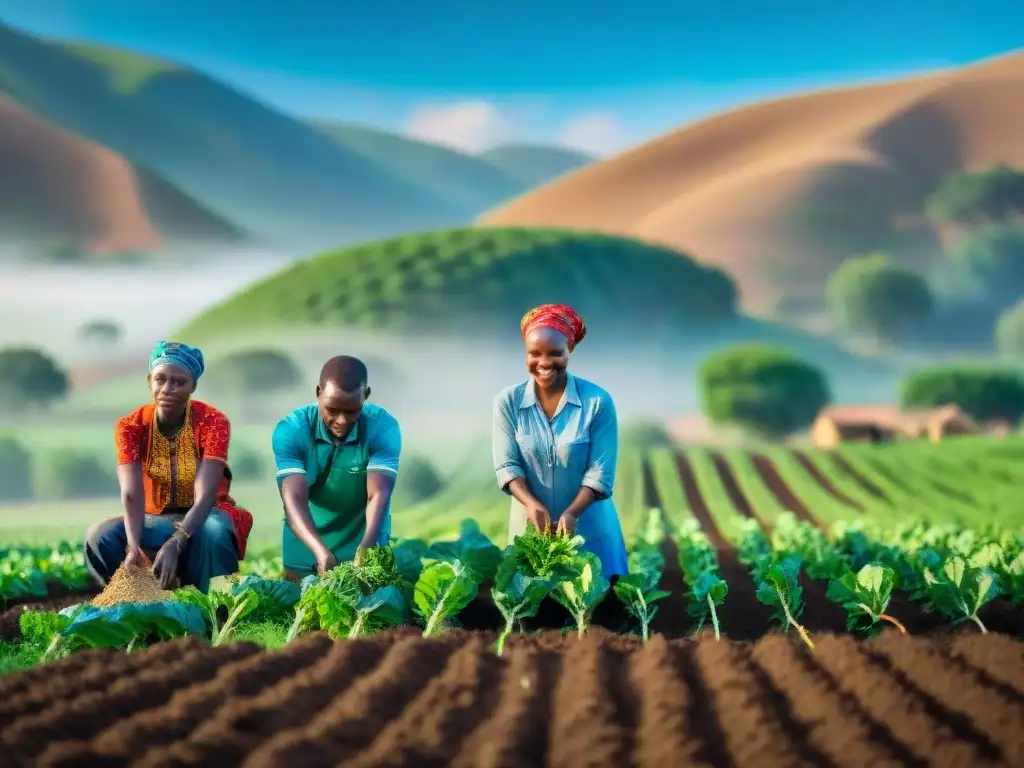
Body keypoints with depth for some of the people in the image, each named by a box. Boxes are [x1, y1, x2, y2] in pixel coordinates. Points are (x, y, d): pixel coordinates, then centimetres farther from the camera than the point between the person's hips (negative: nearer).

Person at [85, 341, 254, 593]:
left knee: (213, 531, -38)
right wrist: (134, 546, -45)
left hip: (204, 516, -2)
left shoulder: (212, 422, -19)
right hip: (156, 519, 3)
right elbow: (131, 494, -26)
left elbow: (206, 495, -30)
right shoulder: (130, 426, -13)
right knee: (100, 537, -26)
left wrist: (174, 545, -47)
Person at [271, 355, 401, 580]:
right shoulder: (291, 430, -18)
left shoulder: (383, 427, -17)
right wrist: (321, 552, -44)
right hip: (306, 552, 0)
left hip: (364, 546, 0)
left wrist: (366, 549, -43)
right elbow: (294, 498, -27)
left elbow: (378, 495, -25)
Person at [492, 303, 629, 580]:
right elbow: (507, 465, -6)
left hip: (589, 531, -1)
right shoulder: (508, 402, -4)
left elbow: (600, 471, -11)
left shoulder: (597, 401, -9)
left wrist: (572, 512, -25)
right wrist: (531, 504, -24)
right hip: (531, 528, 1)